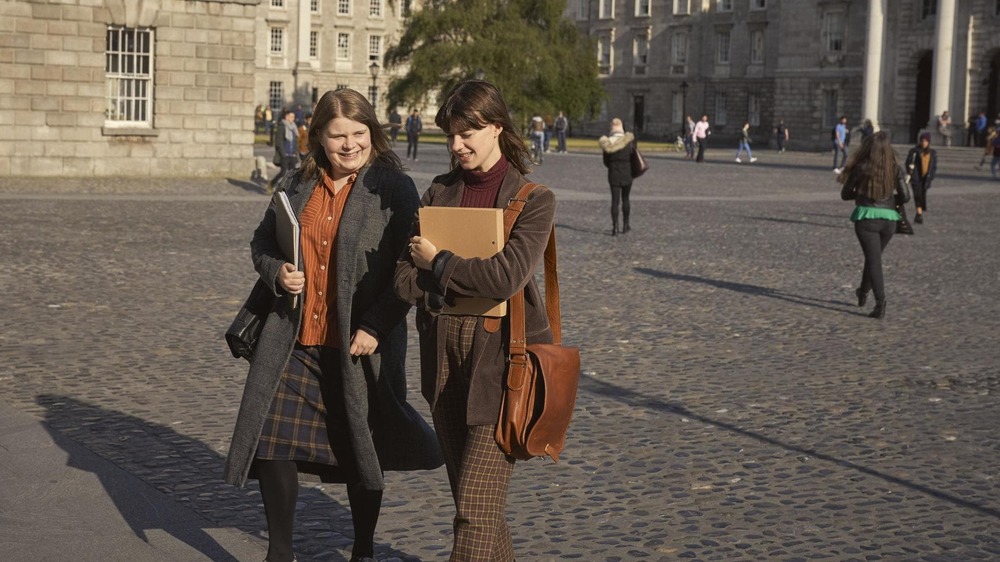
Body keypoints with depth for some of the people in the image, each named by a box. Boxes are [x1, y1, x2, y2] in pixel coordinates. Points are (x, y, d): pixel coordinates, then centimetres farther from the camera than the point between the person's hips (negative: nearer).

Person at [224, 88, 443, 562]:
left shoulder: (393, 188, -6)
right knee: (272, 442, 3)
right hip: (294, 342, 4)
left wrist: (375, 328, -18)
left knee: (360, 448, 10)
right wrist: (277, 273, -5)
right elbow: (261, 243, 18)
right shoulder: (299, 185, 9)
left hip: (359, 345, -4)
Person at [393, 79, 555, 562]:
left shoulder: (534, 199, -3)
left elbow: (507, 275, -18)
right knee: (467, 498, 15)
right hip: (444, 352, 6)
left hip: (501, 357, -6)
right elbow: (405, 279, 4)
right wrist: (470, 281, -13)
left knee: (476, 504, -10)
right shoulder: (440, 191, 11)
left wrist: (438, 262, -6)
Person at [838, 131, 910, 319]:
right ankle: (863, 293, 40)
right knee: (874, 257, 23)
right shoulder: (896, 169, 0)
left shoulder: (861, 168, -5)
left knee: (874, 260, -1)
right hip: (889, 219, 3)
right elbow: (905, 197, -3)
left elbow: (845, 194, 2)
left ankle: (880, 302, -14)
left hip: (866, 217, -3)